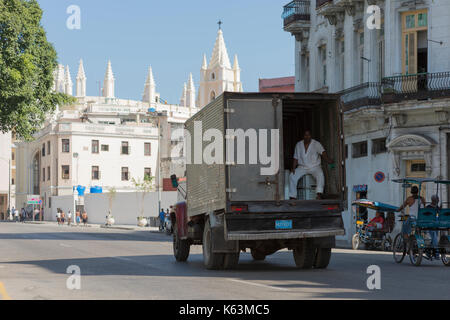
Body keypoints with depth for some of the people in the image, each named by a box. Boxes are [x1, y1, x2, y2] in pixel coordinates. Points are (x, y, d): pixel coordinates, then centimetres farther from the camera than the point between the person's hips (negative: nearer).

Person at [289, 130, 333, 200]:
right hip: (302, 167, 3)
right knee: (292, 176, -23)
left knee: (320, 174, -35)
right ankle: (292, 197, -20)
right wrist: (293, 168, -4)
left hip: (315, 167, -3)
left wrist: (327, 159, -37)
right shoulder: (298, 145, 8)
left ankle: (319, 194, -44)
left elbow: (323, 152, -17)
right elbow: (296, 158, 12)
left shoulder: (316, 144, -1)